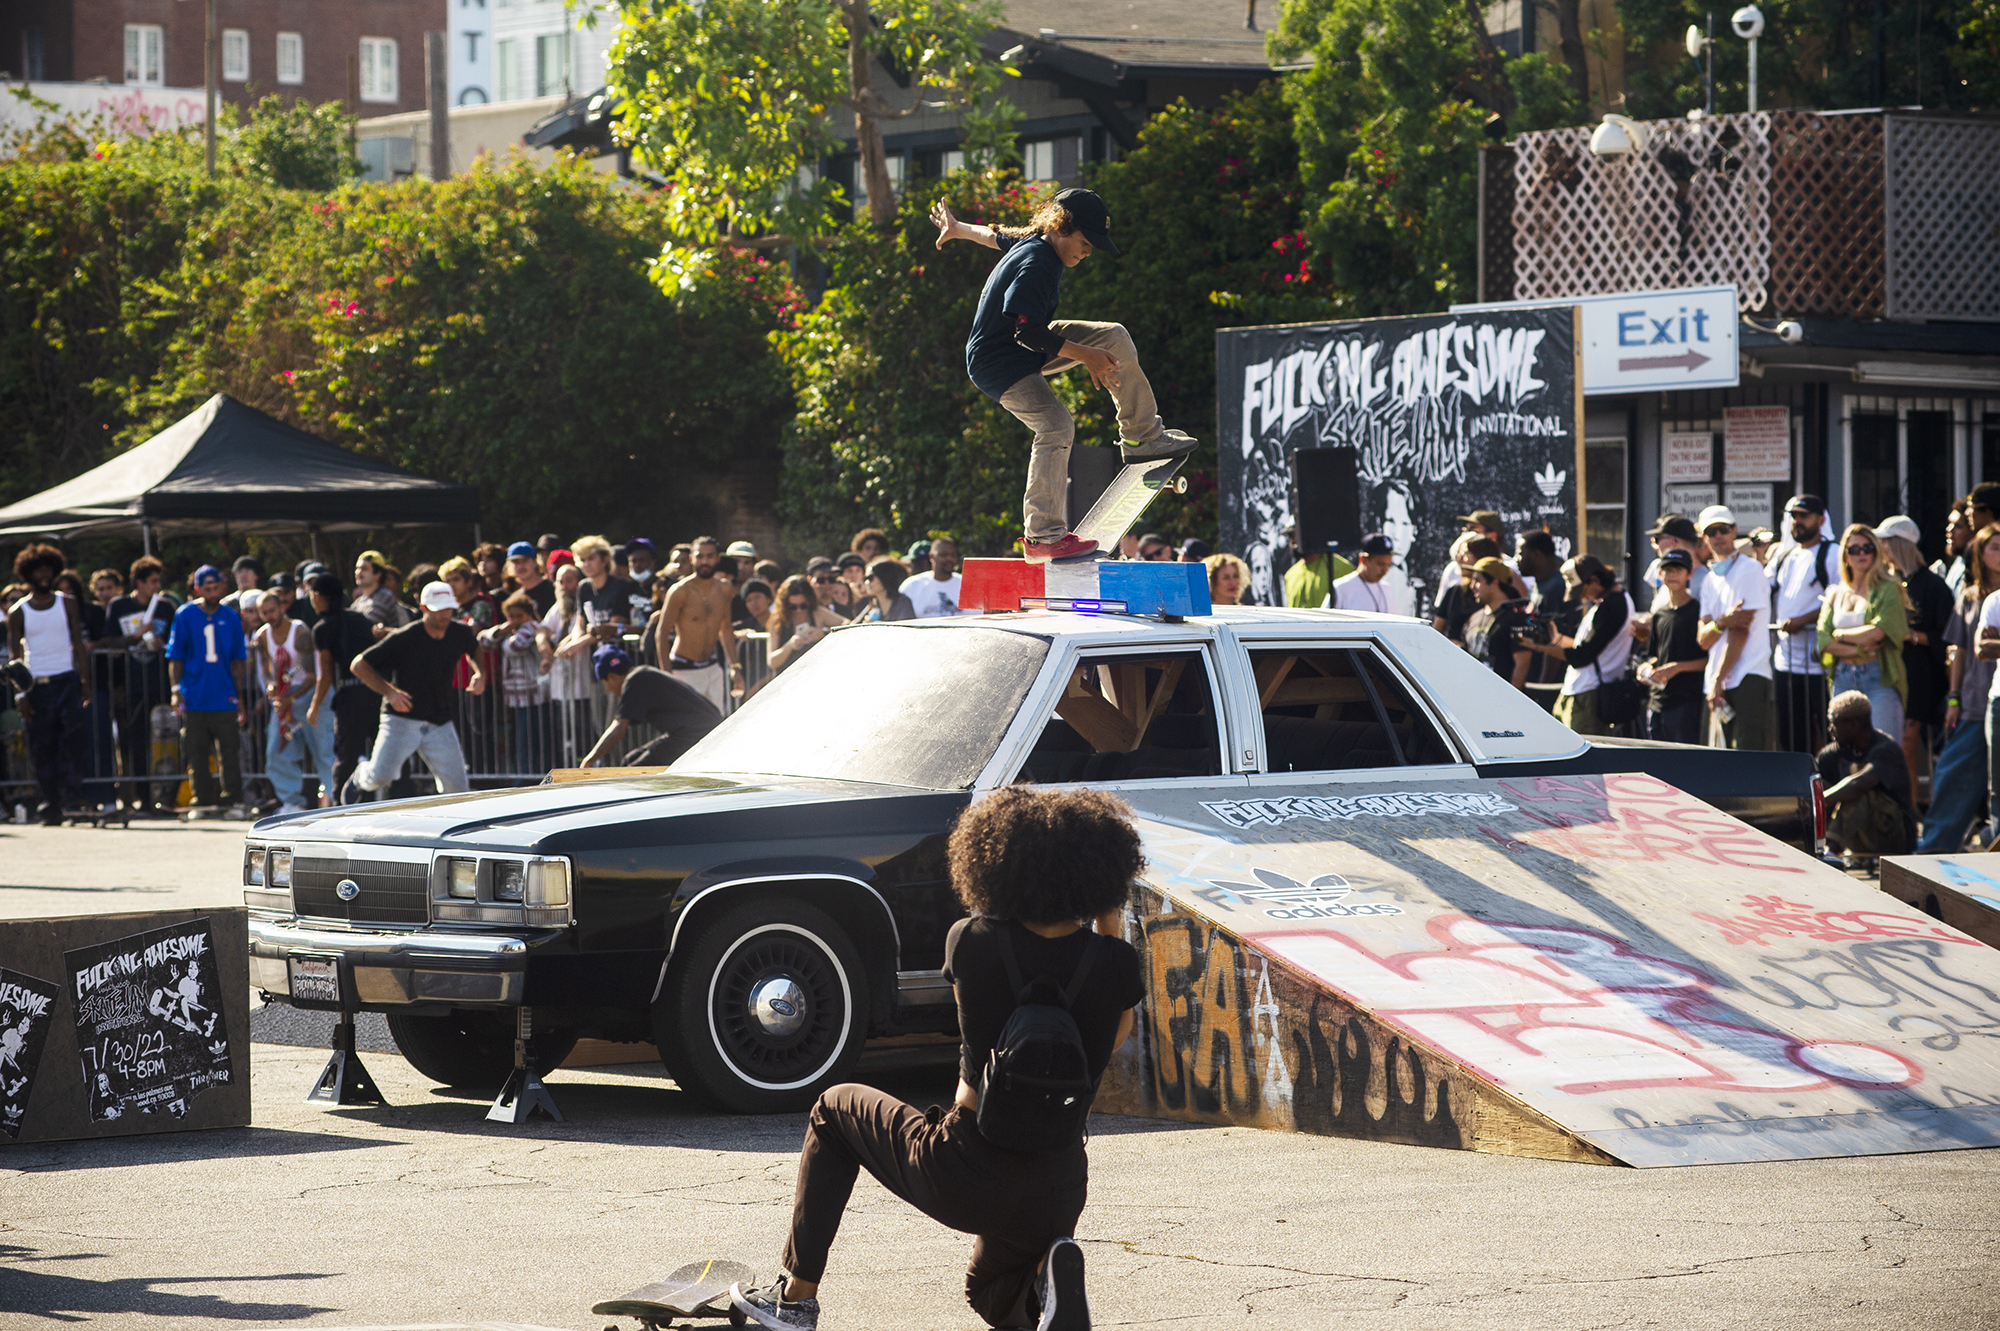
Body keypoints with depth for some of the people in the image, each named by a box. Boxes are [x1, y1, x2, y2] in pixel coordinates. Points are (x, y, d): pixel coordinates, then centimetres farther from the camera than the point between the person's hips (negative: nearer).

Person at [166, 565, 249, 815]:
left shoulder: (231, 617, 7)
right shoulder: (184, 616, 3)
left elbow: (237, 662, 11)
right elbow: (175, 658, 4)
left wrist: (241, 699, 9)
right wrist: (175, 690, -7)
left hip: (225, 699, 1)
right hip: (194, 698, -1)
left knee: (230, 752, -5)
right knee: (197, 755, 3)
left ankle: (232, 800, 0)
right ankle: (202, 802, 9)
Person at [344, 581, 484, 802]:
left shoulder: (460, 634, -2)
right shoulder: (405, 638, -17)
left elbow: (475, 650, 24)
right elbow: (359, 665, -13)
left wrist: (480, 673, 4)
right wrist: (389, 692, -23)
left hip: (440, 725, 4)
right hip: (401, 720, -4)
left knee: (457, 789, -8)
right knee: (380, 778, -17)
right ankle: (360, 777, 18)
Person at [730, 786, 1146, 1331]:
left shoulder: (971, 942, -11)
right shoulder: (1115, 964, -10)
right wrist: (1110, 931, 14)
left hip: (961, 1178, -2)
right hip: (1054, 1193, 2)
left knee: (835, 1109, 28)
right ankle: (1046, 1271, -3)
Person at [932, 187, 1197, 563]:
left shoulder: (1031, 243, 4)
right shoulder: (1036, 267, -27)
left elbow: (997, 236, 25)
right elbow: (1027, 331, -33)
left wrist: (957, 229, 44)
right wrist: (1085, 355, -31)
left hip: (1028, 349, 10)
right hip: (999, 363, -10)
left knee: (1115, 339, 5)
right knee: (1055, 425, -27)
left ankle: (1142, 437, 12)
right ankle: (1042, 536, -27)